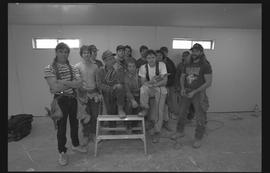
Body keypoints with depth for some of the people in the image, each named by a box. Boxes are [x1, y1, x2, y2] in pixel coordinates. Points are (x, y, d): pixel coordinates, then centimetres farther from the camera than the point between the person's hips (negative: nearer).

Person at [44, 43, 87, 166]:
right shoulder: (49, 68, -10)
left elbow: (79, 83, -8)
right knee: (61, 126, 6)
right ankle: (62, 152, 24)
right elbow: (55, 87, -21)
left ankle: (75, 144, 38)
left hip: (72, 98, 4)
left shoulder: (72, 68, 4)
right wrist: (72, 83, -13)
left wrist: (63, 82, -18)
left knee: (74, 123, 16)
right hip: (60, 100, -4)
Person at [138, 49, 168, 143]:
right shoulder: (143, 67, -4)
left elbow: (165, 81, -12)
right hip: (149, 90, 1)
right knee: (143, 88, -32)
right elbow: (143, 82, -7)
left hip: (160, 89, -1)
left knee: (159, 110, -12)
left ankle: (157, 131, 3)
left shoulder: (161, 65, -9)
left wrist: (153, 84, -22)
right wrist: (152, 81, -25)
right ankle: (145, 109, -14)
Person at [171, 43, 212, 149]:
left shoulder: (205, 65, -9)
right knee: (181, 113, 12)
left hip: (198, 94, -5)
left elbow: (208, 82, -13)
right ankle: (180, 132, 33)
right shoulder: (187, 64, 8)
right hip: (186, 92, 5)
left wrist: (194, 92, -18)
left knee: (200, 118, 4)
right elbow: (182, 77, 15)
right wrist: (182, 88, -4)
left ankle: (198, 139, 22)